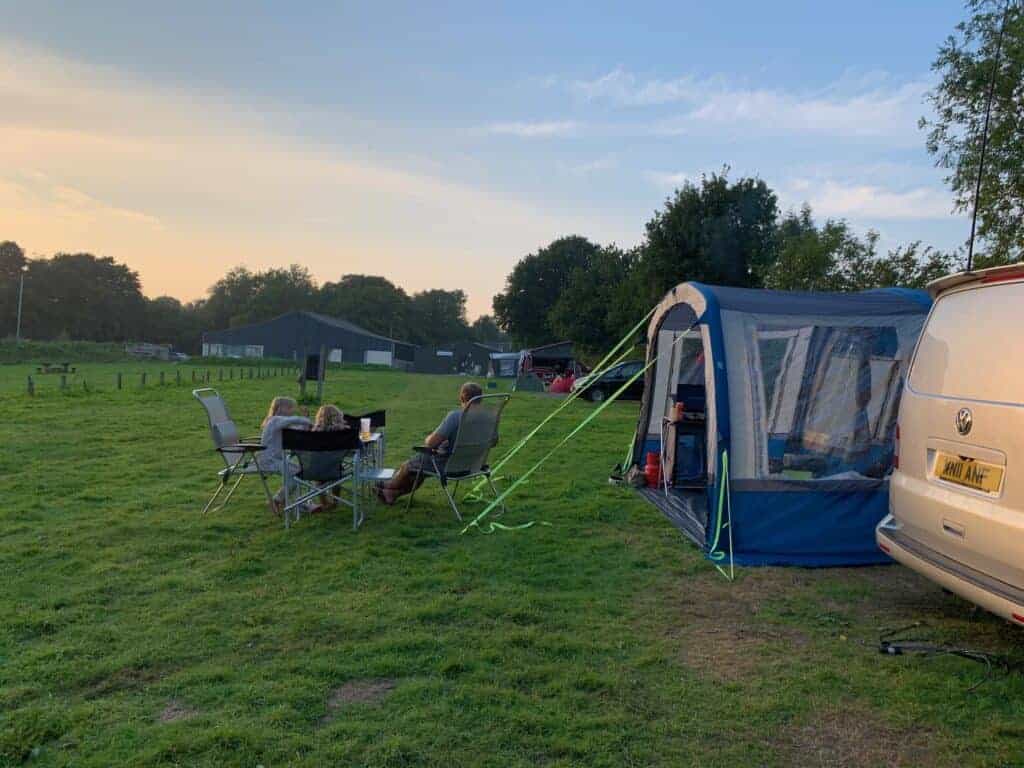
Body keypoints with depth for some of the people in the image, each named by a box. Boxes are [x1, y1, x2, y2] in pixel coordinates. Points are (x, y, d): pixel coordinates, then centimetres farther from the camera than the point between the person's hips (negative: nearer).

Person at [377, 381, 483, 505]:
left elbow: (431, 443, -26)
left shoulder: (455, 415, -27)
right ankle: (394, 492, 45)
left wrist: (428, 439, 0)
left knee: (407, 466, 21)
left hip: (448, 464, -7)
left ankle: (389, 487, 50)